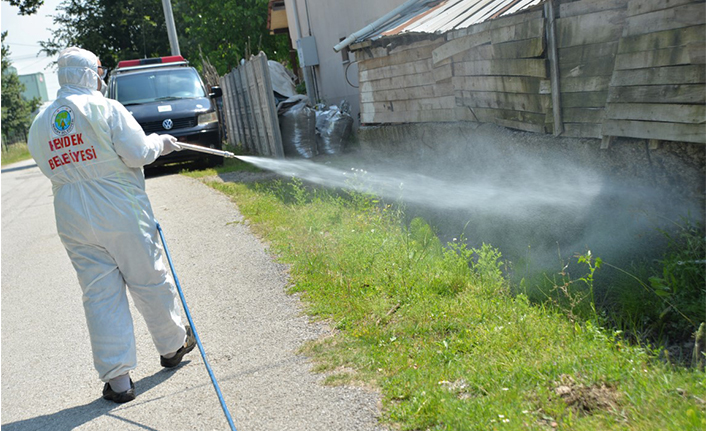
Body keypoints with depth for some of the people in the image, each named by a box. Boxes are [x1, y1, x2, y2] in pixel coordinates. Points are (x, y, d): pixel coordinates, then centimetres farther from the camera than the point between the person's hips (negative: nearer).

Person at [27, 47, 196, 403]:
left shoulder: (40, 123, 10)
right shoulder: (104, 108, -8)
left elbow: (51, 167, 16)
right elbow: (137, 153, -14)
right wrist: (160, 142, 5)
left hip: (73, 221, 5)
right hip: (122, 213, -4)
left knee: (100, 294, 6)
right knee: (149, 281, 11)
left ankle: (117, 377, 8)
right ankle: (172, 345, 29)